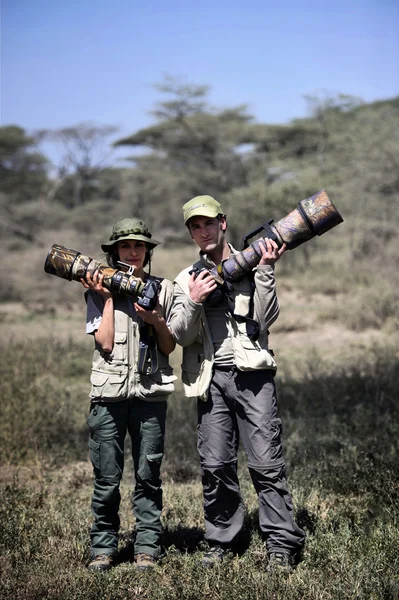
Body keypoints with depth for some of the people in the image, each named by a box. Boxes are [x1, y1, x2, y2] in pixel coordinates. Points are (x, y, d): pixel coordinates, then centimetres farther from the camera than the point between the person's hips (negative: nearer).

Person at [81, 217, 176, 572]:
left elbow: (170, 347, 10)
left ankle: (147, 546, 11)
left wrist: (157, 321, -8)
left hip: (150, 393, 1)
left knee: (148, 475, 4)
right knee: (106, 477, 0)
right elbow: (105, 343, -5)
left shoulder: (163, 289, 10)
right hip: (109, 393, -1)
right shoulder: (100, 291, 7)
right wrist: (108, 297, -4)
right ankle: (103, 546, 11)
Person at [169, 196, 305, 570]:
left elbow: (264, 318, -5)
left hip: (251, 374, -2)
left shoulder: (250, 267, 9)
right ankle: (220, 541, 16)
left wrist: (265, 271, -10)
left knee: (266, 462, -6)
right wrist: (193, 301, -11)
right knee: (215, 465, 4)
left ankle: (282, 544, 0)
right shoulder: (187, 280, 14)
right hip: (211, 378, 3)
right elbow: (180, 335, 5)